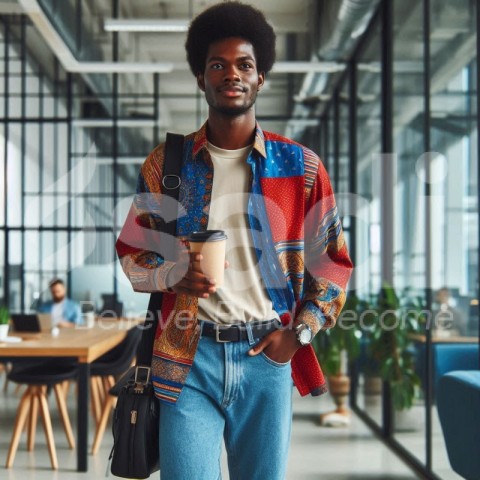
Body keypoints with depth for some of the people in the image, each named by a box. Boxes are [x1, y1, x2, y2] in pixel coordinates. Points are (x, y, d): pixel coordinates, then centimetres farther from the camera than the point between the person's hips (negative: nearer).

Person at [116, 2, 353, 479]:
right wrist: (173, 274, -11)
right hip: (190, 355, 0)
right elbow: (131, 252, 10)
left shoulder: (302, 167, 3)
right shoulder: (165, 163, 4)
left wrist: (301, 331, -1)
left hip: (268, 355, 1)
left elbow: (333, 260, 9)